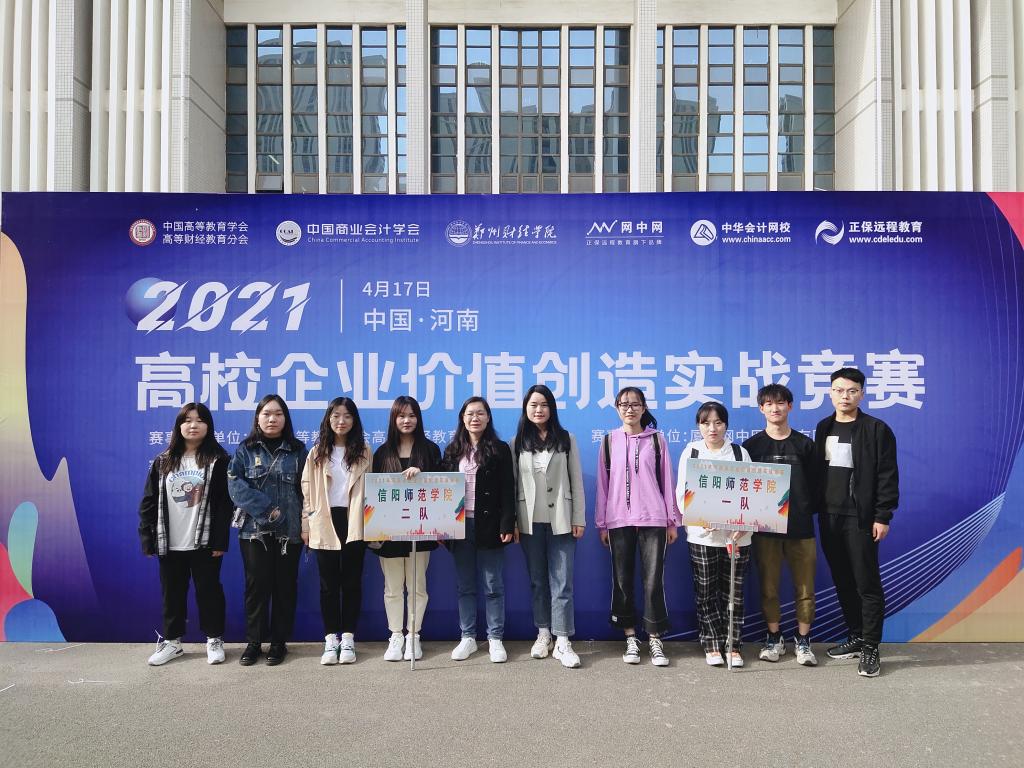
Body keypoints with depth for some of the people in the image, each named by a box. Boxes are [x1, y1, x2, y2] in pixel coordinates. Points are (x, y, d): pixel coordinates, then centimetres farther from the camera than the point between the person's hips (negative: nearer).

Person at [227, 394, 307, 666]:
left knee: (285, 585, 5)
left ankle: (279, 642, 15)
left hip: (290, 530, 1)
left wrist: (306, 525, -5)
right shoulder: (246, 449, 5)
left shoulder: (298, 450, 6)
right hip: (254, 529, 0)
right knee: (257, 584, 2)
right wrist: (267, 509, -15)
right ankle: (253, 642, 13)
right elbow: (236, 485, -7)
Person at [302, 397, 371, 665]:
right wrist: (306, 526, 1)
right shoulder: (317, 453, 6)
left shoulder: (363, 452, 6)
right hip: (325, 524, 0)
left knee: (351, 581, 4)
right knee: (328, 583, 5)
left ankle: (348, 638, 13)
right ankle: (331, 639, 12)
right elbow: (307, 491, 5)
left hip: (353, 523, 0)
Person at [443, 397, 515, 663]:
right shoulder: (453, 451, 9)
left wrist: (507, 526, -12)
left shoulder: (500, 450, 0)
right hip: (460, 525, 3)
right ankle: (468, 638, 18)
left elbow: (507, 490, -4)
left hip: (489, 526, -3)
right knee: (465, 586, 9)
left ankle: (495, 639, 12)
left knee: (493, 585, 4)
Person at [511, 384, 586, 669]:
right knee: (537, 580, 10)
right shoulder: (517, 443, 6)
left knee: (561, 582, -4)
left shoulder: (566, 440, 5)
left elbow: (576, 482, 4)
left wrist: (579, 519, -2)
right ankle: (544, 634, 21)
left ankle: (562, 641, -1)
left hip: (561, 520, -1)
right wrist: (512, 522, 0)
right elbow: (512, 484, 5)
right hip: (529, 521, 1)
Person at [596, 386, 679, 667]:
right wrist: (601, 523, 7)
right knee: (622, 581, 5)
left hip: (653, 519, -1)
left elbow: (666, 480, 7)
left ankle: (655, 639, 9)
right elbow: (603, 484, 8)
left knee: (653, 581, -3)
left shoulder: (656, 439, 5)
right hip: (618, 521, 1)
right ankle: (631, 638, 16)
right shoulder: (609, 441, 7)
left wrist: (673, 520, 5)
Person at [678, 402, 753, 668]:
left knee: (733, 593, 5)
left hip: (736, 534, 0)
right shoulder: (691, 452, 4)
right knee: (706, 593, 4)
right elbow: (682, 492, 1)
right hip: (702, 534, 0)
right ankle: (712, 645, 15)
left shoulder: (740, 453, 5)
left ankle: (733, 646, 16)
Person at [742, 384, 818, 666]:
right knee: (768, 586, 5)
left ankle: (803, 640, 14)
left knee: (804, 587, 1)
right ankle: (774, 638, 19)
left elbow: (814, 484, 8)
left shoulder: (805, 444, 7)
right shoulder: (751, 445, 5)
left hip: (800, 527, 0)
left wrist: (810, 515, -1)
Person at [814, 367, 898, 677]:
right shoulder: (823, 428, 11)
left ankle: (871, 647, 6)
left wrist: (883, 517, -12)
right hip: (829, 516, 5)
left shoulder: (877, 429, -5)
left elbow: (887, 476, -8)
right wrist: (817, 507, 8)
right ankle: (855, 637, 24)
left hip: (861, 518, -5)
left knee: (867, 584, -2)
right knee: (843, 582, 12)